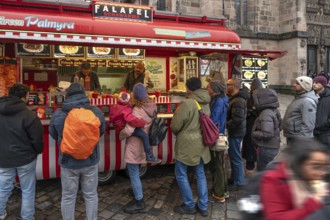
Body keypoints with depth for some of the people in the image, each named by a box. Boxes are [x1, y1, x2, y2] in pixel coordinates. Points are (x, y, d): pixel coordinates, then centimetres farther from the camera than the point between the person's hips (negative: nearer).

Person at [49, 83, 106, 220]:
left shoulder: (58, 114, -12)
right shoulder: (96, 111, -11)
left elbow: (54, 135, 3)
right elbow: (101, 132, 4)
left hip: (68, 162, 0)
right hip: (90, 160, 1)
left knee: (68, 197, 17)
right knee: (91, 195, 18)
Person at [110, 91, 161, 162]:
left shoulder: (115, 107, 4)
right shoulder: (125, 110, -25)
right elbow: (131, 119, -42)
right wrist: (142, 122, -30)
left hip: (120, 126, 11)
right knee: (145, 136, -22)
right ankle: (149, 156, -19)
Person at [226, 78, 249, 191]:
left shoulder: (238, 101, -23)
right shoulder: (234, 98, 10)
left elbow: (236, 120, -29)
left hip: (236, 132, -10)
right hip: (235, 131, 10)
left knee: (235, 157, 0)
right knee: (233, 155, 20)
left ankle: (238, 182, 12)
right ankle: (234, 178, 34)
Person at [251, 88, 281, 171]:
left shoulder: (266, 114, -23)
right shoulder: (274, 111, 7)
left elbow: (267, 134, -29)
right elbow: (279, 127, 19)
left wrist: (254, 133, -15)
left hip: (266, 148, -10)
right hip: (273, 146, 10)